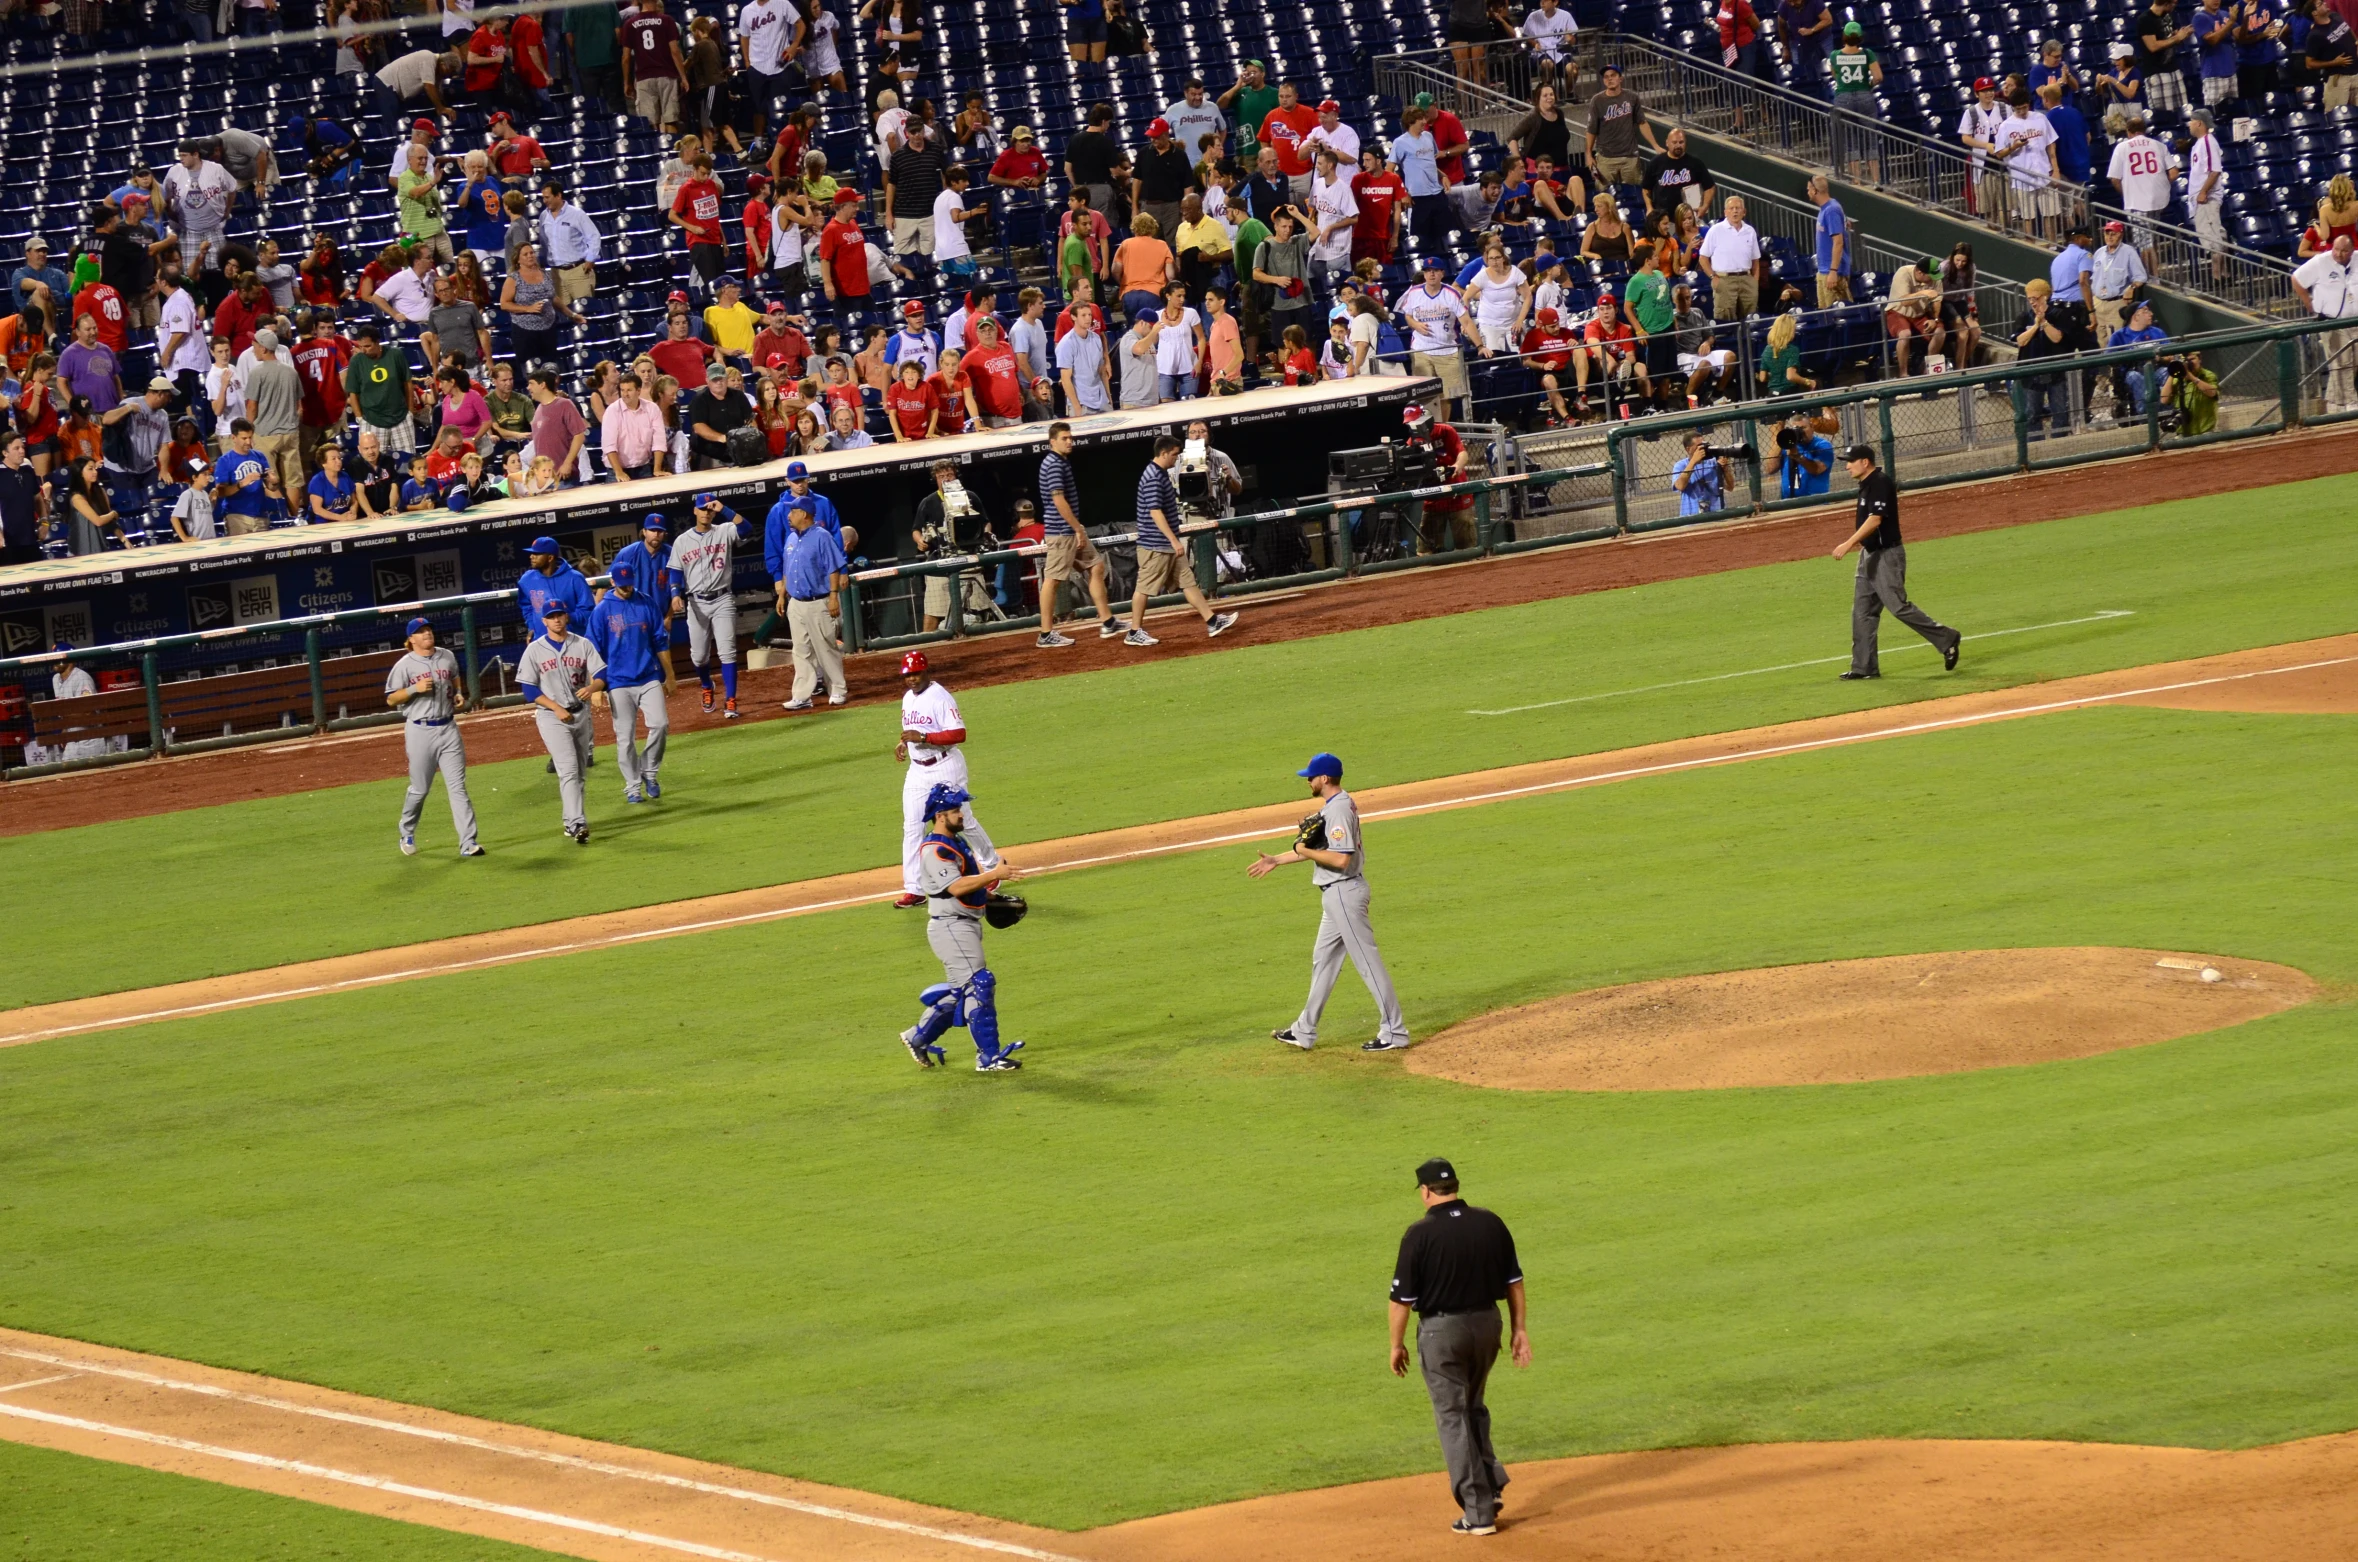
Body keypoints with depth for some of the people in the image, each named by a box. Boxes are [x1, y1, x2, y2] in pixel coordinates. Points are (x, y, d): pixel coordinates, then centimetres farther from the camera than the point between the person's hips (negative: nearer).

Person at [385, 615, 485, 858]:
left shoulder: (447, 657, 7)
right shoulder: (404, 665, -6)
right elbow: (390, 699, -6)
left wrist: (459, 694, 6)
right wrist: (415, 689, -20)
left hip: (448, 728, 3)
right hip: (420, 731, -3)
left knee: (457, 786, -3)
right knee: (420, 788, 5)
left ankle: (468, 843, -6)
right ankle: (407, 834, 30)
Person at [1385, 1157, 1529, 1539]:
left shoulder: (1420, 1234, -14)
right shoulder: (1491, 1223, -1)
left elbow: (1402, 1297, -11)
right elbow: (1514, 1282, 5)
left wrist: (1397, 1345, 1)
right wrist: (1519, 1329, 12)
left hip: (1441, 1331, -5)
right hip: (1487, 1322, 5)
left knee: (1453, 1419, 3)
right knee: (1473, 1407, 25)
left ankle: (1478, 1512, 1)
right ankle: (1492, 1487, 16)